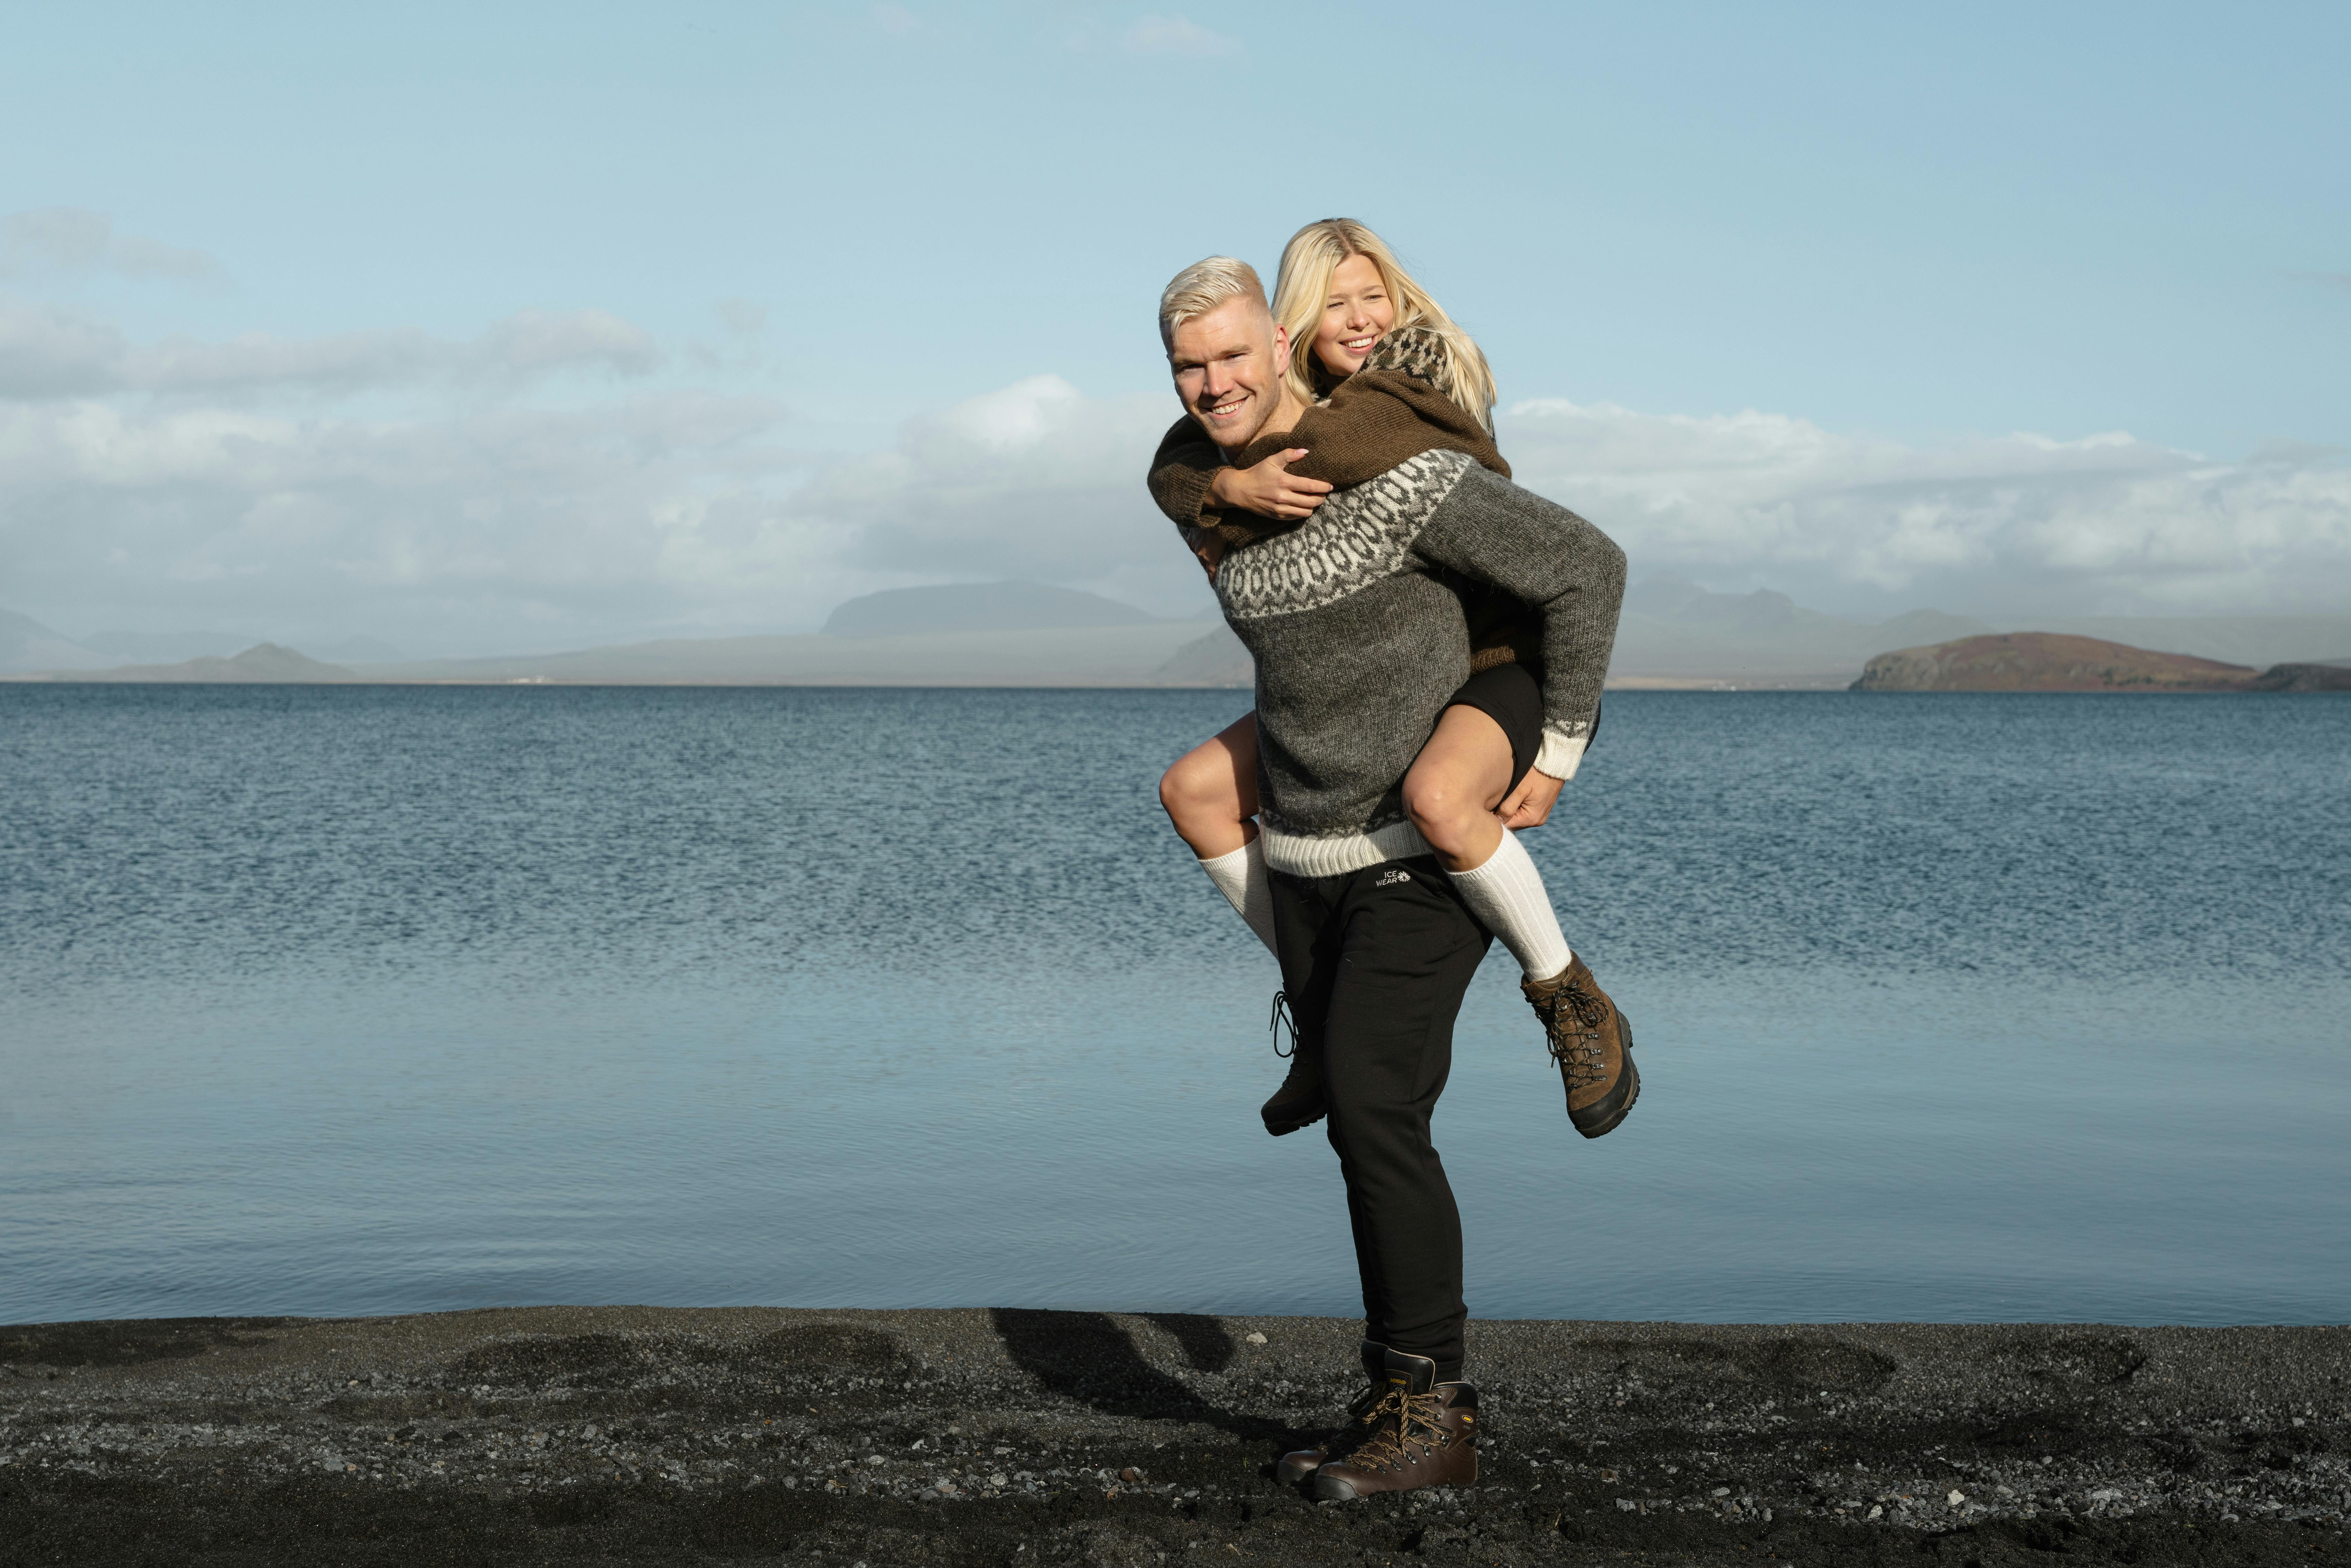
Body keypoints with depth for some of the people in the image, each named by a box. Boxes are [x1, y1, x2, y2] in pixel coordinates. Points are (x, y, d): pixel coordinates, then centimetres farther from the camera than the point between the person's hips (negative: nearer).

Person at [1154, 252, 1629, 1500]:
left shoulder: (1394, 474, -20)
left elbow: (1585, 566, -16)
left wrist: (1557, 754, -14)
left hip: (1426, 851, -8)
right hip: (1304, 854, 8)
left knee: (1373, 1109, -17)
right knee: (1367, 1126, 6)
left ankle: (1429, 1412, -8)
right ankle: (1406, 1405, 12)